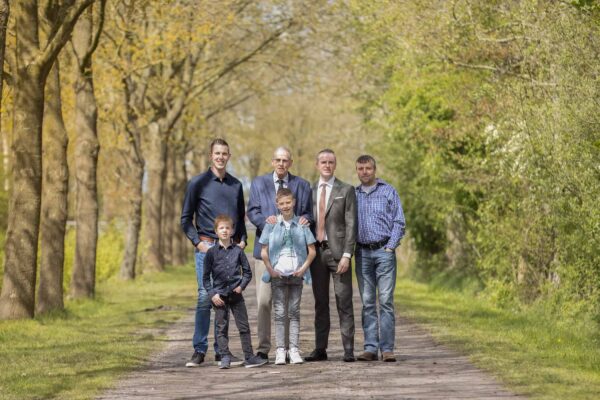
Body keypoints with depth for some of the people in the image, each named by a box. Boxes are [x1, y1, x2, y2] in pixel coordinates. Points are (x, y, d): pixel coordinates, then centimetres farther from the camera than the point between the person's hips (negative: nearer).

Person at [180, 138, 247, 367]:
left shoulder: (236, 185, 14)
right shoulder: (198, 183, 2)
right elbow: (186, 219, 3)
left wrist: (242, 240, 5)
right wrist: (198, 242, -8)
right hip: (207, 247, -4)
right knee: (205, 297, -10)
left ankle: (221, 350, 10)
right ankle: (199, 350, -5)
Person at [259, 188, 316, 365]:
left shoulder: (301, 224, 2)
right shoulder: (271, 225, 1)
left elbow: (312, 251, 4)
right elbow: (264, 252, 3)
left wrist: (303, 268, -6)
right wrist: (271, 270, -5)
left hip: (296, 274, 0)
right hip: (278, 275, 0)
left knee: (294, 312, 4)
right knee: (279, 313, 2)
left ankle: (294, 350, 6)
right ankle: (280, 350, 3)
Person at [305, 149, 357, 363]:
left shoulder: (346, 191, 1)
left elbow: (351, 225, -4)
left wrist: (347, 255, -12)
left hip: (337, 250, -3)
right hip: (316, 250, 4)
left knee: (344, 301, -4)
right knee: (320, 303, 7)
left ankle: (348, 349, -3)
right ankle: (320, 349, 10)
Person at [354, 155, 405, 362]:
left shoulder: (388, 191, 5)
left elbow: (399, 221, 1)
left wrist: (391, 246, -8)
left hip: (384, 251, -3)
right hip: (362, 252, 3)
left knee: (386, 300, -7)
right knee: (367, 302, 3)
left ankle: (387, 348, -7)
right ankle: (370, 348, 4)